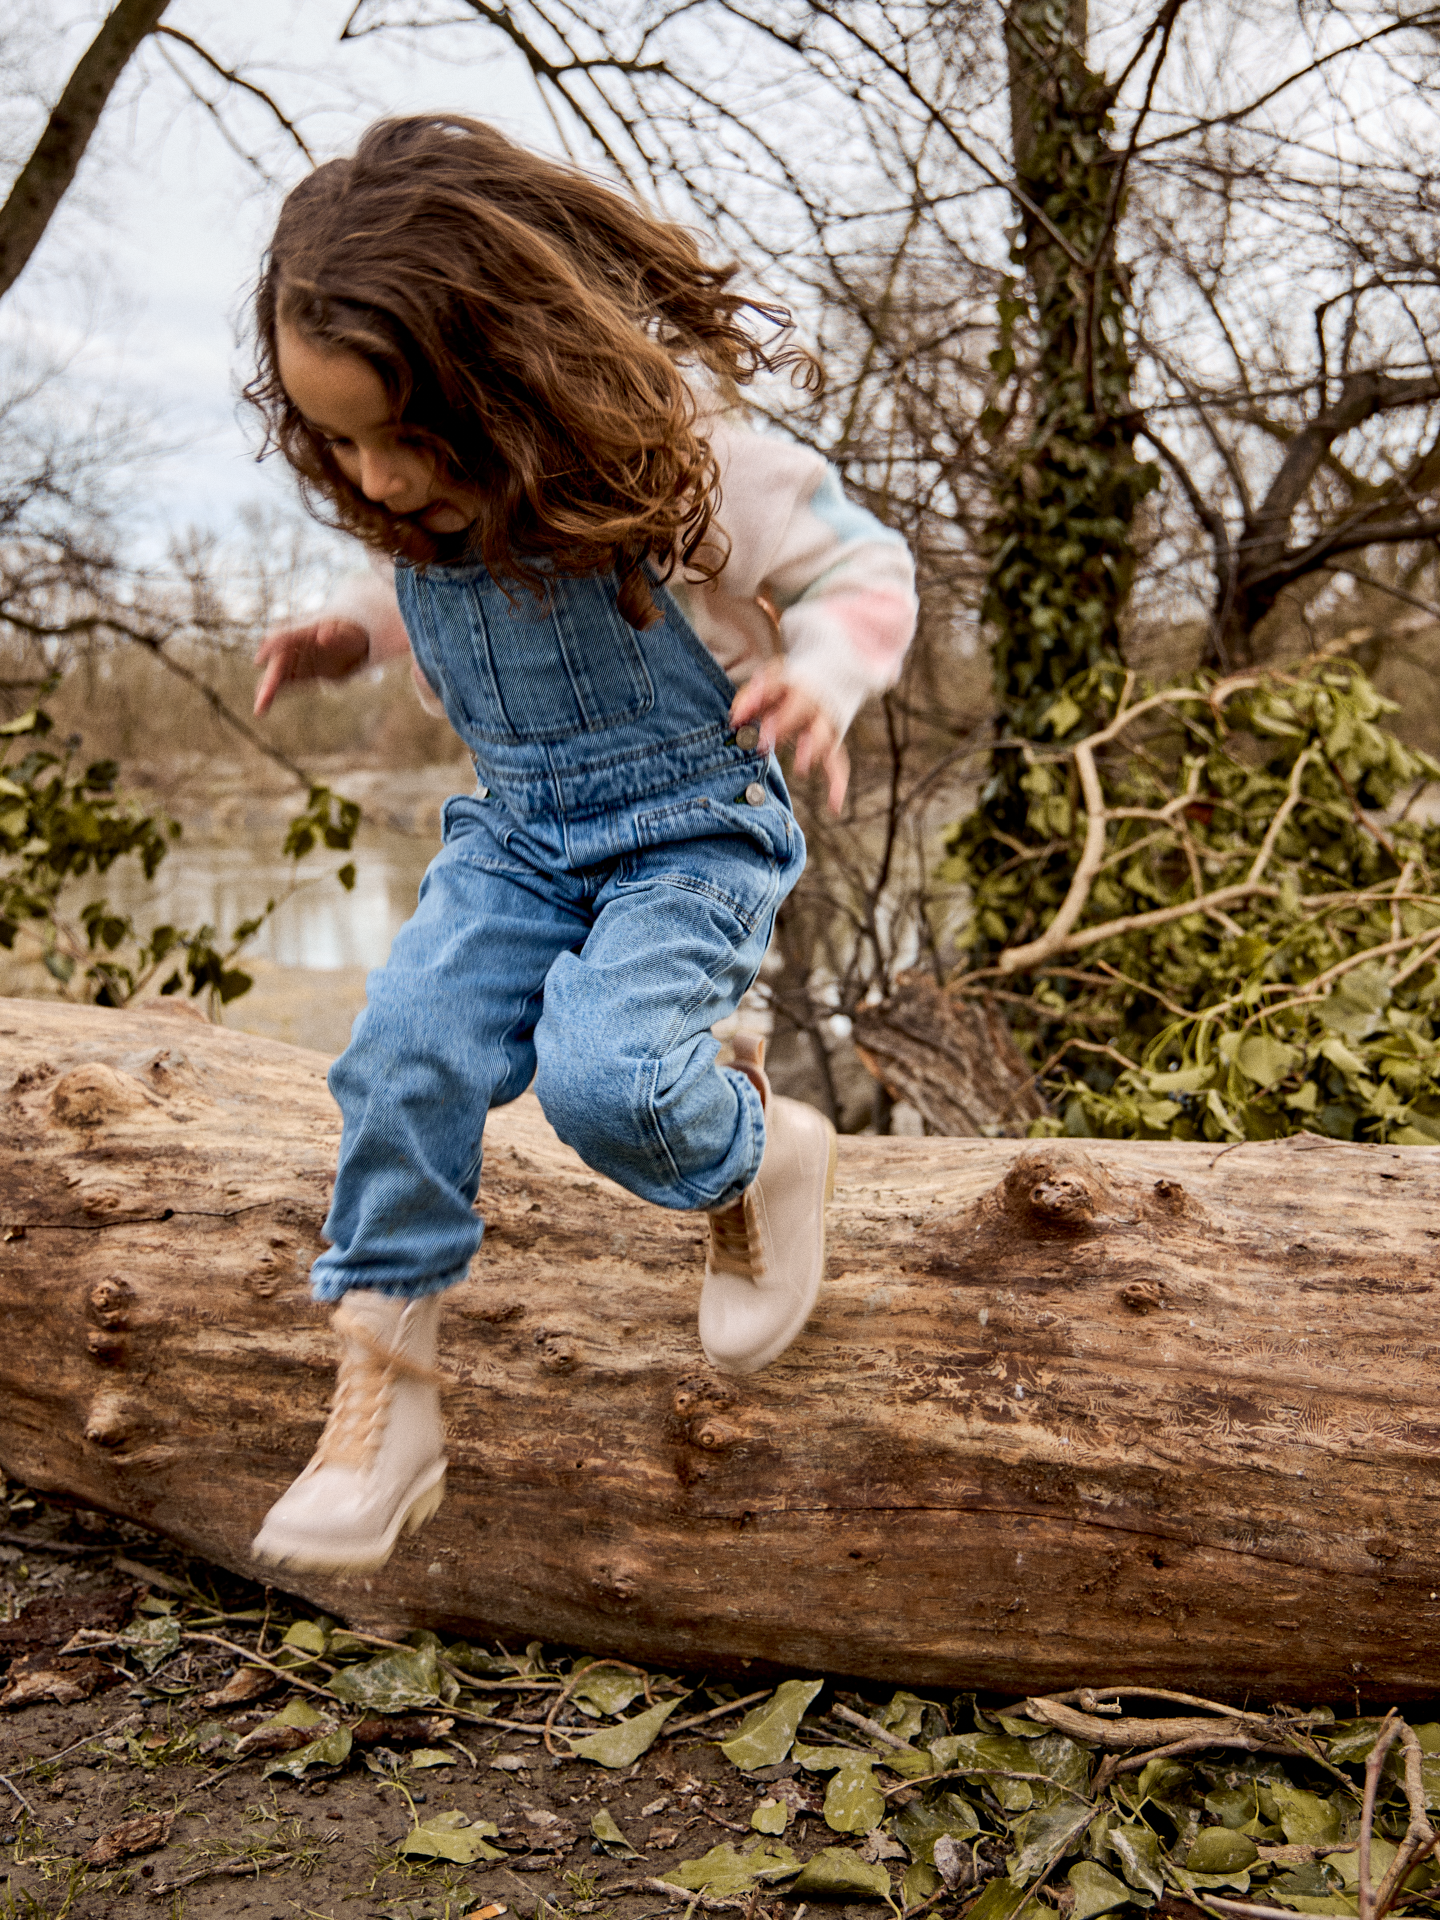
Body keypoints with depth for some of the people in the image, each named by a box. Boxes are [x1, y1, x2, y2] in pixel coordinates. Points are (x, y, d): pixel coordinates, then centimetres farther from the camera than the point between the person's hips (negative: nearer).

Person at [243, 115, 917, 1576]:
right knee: (402, 1051, -16)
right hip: (515, 831, 5)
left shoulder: (671, 454, -20)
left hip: (694, 830, -5)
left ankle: (761, 1152, 7)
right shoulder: (424, 510, -2)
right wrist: (353, 629, 4)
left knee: (604, 1072, -29)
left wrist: (821, 676, -29)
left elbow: (863, 564, -9)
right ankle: (383, 1396, -3)